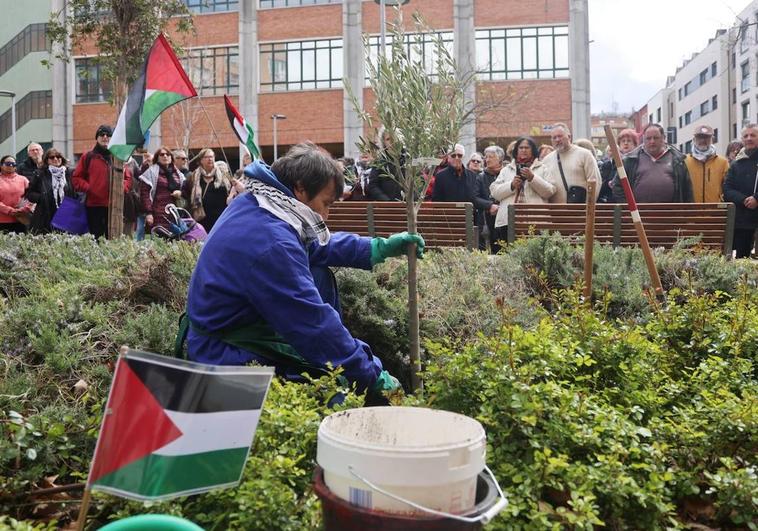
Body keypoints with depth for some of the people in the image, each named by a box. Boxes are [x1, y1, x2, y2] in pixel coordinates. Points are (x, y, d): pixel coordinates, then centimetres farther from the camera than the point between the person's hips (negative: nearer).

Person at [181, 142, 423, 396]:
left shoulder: (252, 205, 0)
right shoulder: (271, 244, -30)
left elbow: (315, 245, 16)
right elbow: (316, 324, -26)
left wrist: (378, 247, 10)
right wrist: (373, 376, -16)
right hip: (231, 359, -10)